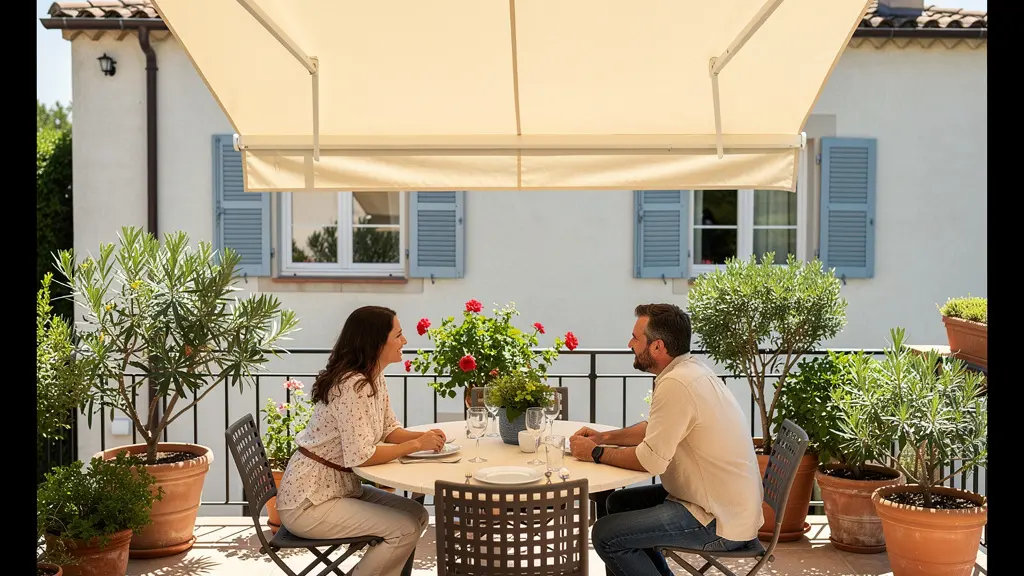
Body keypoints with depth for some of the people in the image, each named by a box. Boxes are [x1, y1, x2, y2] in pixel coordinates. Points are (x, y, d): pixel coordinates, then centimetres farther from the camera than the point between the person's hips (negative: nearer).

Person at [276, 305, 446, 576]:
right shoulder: (352, 385, -25)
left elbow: (389, 429, 12)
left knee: (417, 514, 4)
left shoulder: (375, 377, 5)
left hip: (340, 487, 9)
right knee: (406, 528, -14)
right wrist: (417, 445, -19)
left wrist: (423, 436, -7)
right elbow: (361, 456, -28)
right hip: (307, 503, -9)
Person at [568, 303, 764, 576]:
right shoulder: (692, 370, 7)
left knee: (605, 534, -12)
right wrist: (604, 437, 10)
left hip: (720, 522, -10)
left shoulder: (675, 384, -24)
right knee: (619, 502, 19)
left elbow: (651, 460, -21)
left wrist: (596, 454, -7)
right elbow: (654, 428, 20)